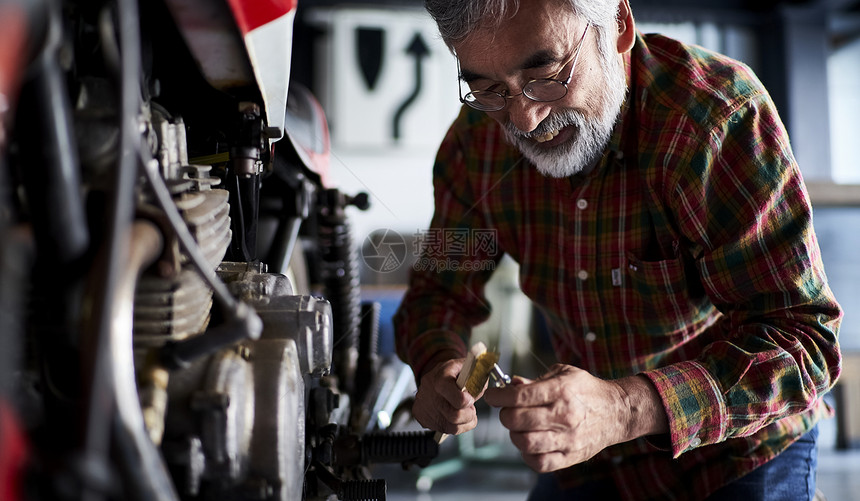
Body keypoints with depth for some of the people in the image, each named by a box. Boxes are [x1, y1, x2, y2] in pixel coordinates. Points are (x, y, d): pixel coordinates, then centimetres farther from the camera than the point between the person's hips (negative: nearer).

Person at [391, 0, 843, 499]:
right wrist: (439, 365, -24)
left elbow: (804, 337, -32)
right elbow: (440, 289, 1)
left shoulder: (722, 115, -28)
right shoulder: (477, 140, -12)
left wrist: (625, 410, -46)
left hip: (737, 452, -4)